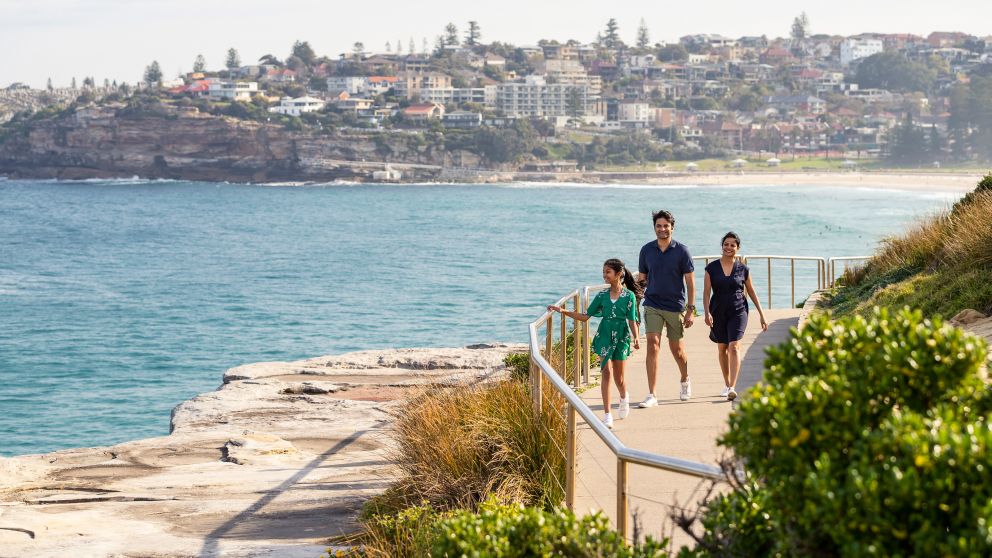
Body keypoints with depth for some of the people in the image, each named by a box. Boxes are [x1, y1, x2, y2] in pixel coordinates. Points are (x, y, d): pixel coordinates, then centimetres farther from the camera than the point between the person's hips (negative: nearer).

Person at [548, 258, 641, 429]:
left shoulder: (629, 296, -3)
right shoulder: (602, 295, 4)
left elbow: (632, 320, -3)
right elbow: (586, 316, 5)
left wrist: (636, 337, -17)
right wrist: (563, 311, -2)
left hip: (621, 337, -1)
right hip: (604, 336, 1)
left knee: (619, 377, 7)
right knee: (607, 371, -9)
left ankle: (624, 397, 44)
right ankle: (607, 414, -9)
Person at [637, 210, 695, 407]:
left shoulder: (682, 251, -4)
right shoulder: (646, 250, 2)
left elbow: (690, 282, -3)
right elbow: (642, 279, 11)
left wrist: (690, 310, -8)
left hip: (675, 307, -1)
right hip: (653, 306, 1)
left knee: (677, 350, 11)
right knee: (653, 346, -12)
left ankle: (685, 380, 42)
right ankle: (651, 395, -12)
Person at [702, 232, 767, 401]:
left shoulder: (743, 269, 1)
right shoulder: (712, 268, 0)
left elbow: (752, 292, 9)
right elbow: (706, 292, -4)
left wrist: (762, 315, 10)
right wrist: (707, 312, -19)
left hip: (738, 311, -2)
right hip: (718, 312, 2)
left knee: (734, 347, -17)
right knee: (722, 348, 13)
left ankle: (733, 388, -24)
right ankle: (727, 384, 31)